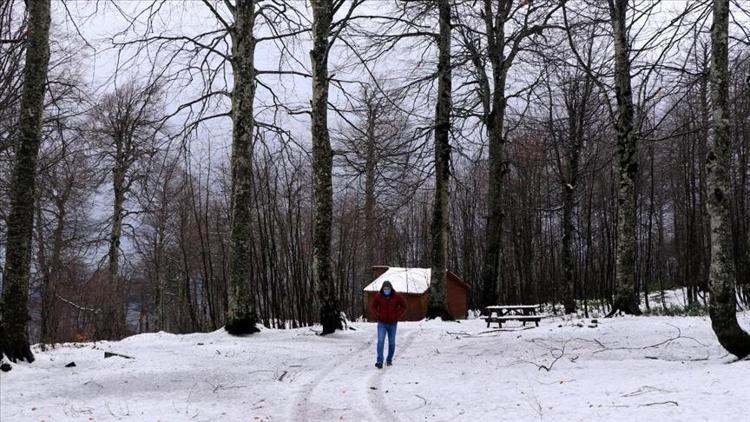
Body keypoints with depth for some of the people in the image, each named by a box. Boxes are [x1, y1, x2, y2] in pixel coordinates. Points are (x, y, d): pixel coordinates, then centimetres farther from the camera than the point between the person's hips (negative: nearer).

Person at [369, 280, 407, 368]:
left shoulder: (397, 296, -5)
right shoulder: (378, 296, -4)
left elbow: (404, 306, 5)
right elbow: (373, 307, 9)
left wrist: (397, 316, -3)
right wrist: (377, 316, -3)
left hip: (392, 324, 1)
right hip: (382, 324, -1)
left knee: (392, 343, 9)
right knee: (380, 342, -14)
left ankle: (389, 360, 27)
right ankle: (380, 361, -17)